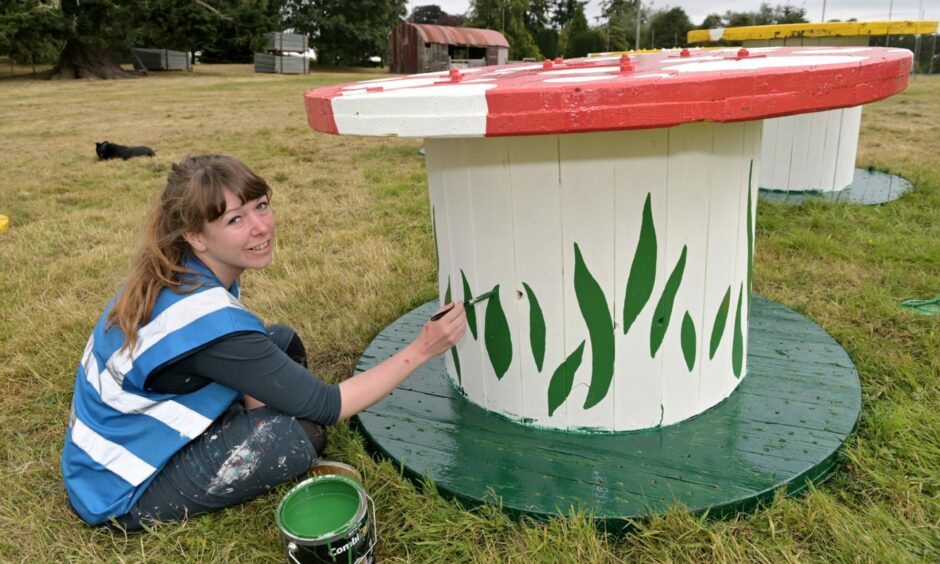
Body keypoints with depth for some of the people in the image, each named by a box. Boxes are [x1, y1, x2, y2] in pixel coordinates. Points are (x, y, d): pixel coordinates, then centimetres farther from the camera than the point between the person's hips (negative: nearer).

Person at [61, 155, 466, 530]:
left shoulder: (173, 273, -9)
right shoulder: (213, 323, -34)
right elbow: (326, 407, -26)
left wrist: (256, 403, -10)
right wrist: (421, 349, -26)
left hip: (128, 433, 8)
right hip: (121, 493, -8)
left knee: (282, 343, -1)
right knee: (302, 432, -26)